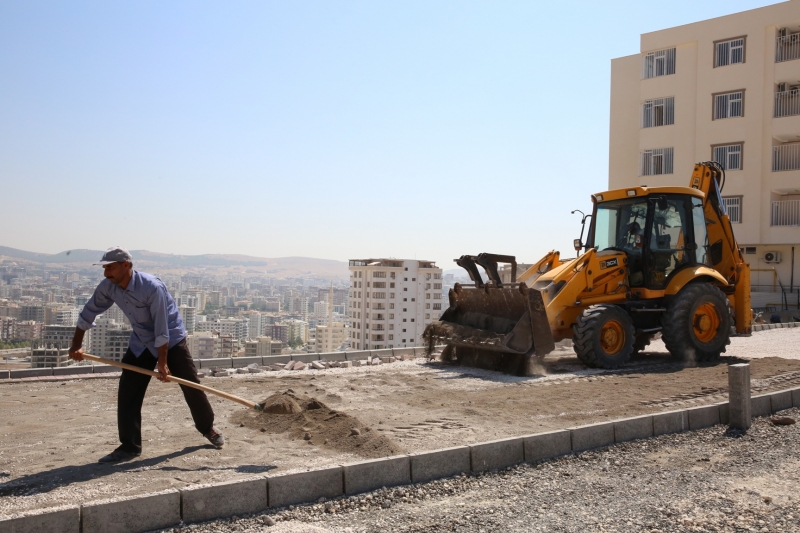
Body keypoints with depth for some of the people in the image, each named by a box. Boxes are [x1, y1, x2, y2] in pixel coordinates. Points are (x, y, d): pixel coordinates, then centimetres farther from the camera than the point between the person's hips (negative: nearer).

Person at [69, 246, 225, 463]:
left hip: (171, 341, -5)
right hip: (140, 344, 5)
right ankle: (130, 446, 5)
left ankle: (208, 428, 25)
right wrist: (76, 345, 2)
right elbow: (88, 313, 4)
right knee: (127, 394, -4)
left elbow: (161, 328, -28)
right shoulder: (108, 287, -12)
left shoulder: (152, 287, -31)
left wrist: (162, 362, -26)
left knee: (191, 386, 2)